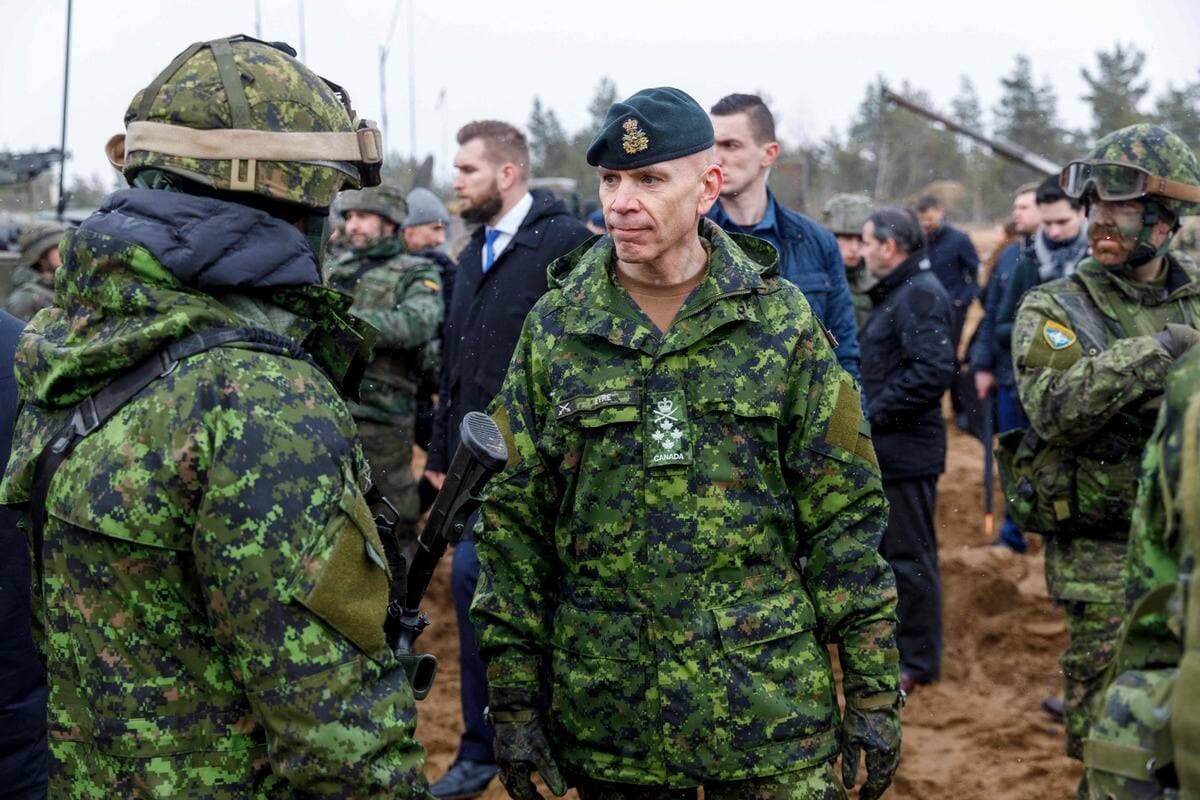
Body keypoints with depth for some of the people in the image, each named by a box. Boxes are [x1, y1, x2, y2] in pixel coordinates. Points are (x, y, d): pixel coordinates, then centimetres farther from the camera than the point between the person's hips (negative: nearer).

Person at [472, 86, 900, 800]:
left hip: (771, 705, -1)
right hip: (608, 709, 1)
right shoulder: (554, 328, 0)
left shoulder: (782, 319, -2)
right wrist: (514, 698, -1)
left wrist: (875, 689, -3)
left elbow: (843, 514, -1)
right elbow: (515, 520, 2)